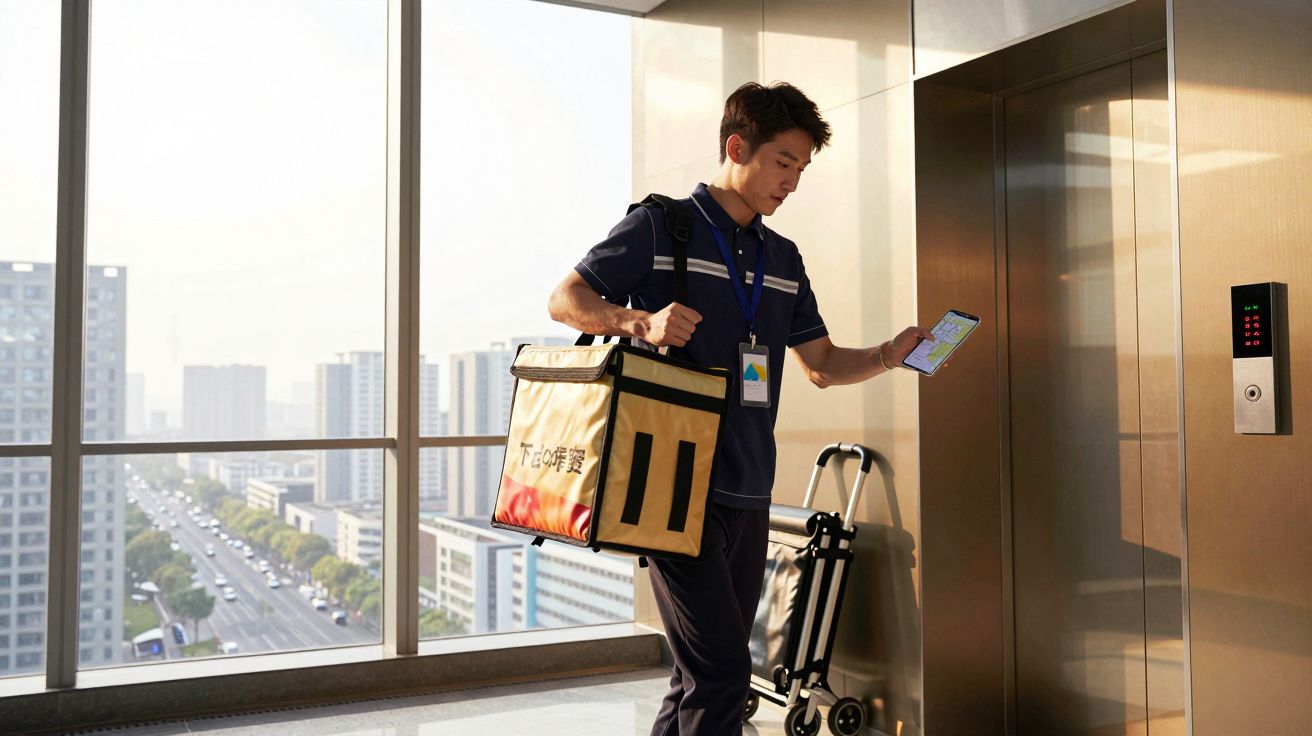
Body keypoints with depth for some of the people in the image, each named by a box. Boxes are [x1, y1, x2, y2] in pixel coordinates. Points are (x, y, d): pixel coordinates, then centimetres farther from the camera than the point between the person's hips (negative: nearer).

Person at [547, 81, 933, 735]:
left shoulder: (783, 259, 19)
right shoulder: (660, 226, 0)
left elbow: (822, 365, 20)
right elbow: (566, 300, -2)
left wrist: (890, 355, 1)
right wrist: (643, 323, -20)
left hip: (747, 494, 7)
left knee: (709, 676, 11)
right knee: (720, 668, -12)